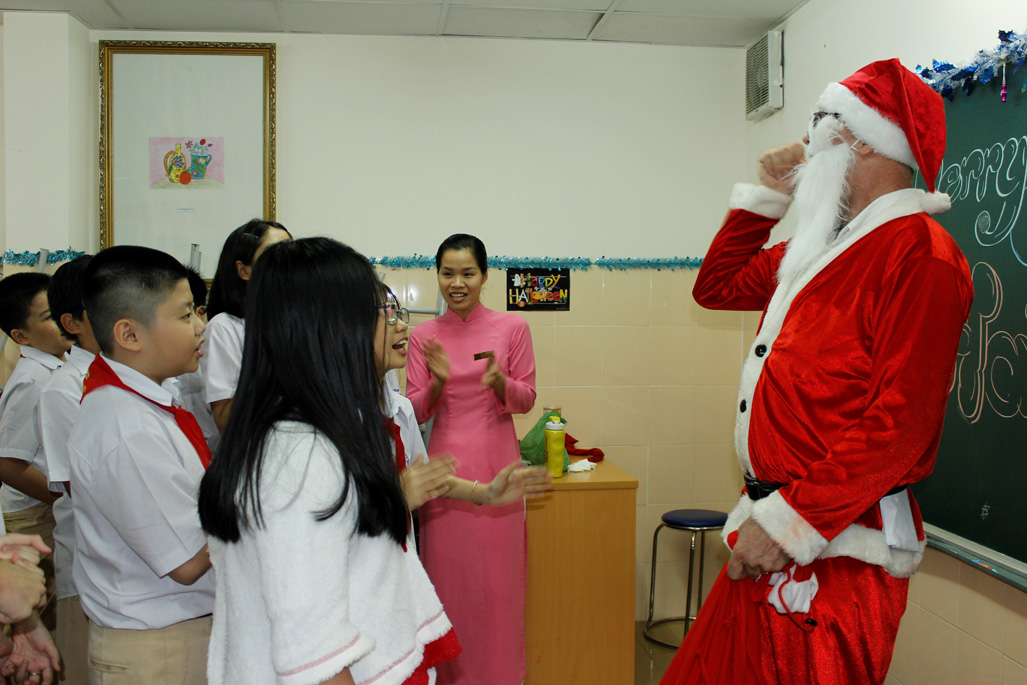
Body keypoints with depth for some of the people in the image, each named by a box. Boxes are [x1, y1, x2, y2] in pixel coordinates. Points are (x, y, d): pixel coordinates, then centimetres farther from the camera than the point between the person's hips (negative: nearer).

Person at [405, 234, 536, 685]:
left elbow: (526, 399, 3)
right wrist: (438, 381, -17)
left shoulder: (512, 328, 1)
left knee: (497, 577, 4)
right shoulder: (423, 336, 4)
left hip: (495, 465, -1)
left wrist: (498, 381, -18)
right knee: (445, 575, 6)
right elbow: (414, 411, 3)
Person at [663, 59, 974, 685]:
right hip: (776, 523, 9)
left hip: (835, 550, -9)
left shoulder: (918, 249, -14)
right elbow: (716, 287, 25)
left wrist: (792, 522, -22)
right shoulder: (824, 248, 14)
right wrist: (765, 199, 15)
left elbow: (902, 421, -22)